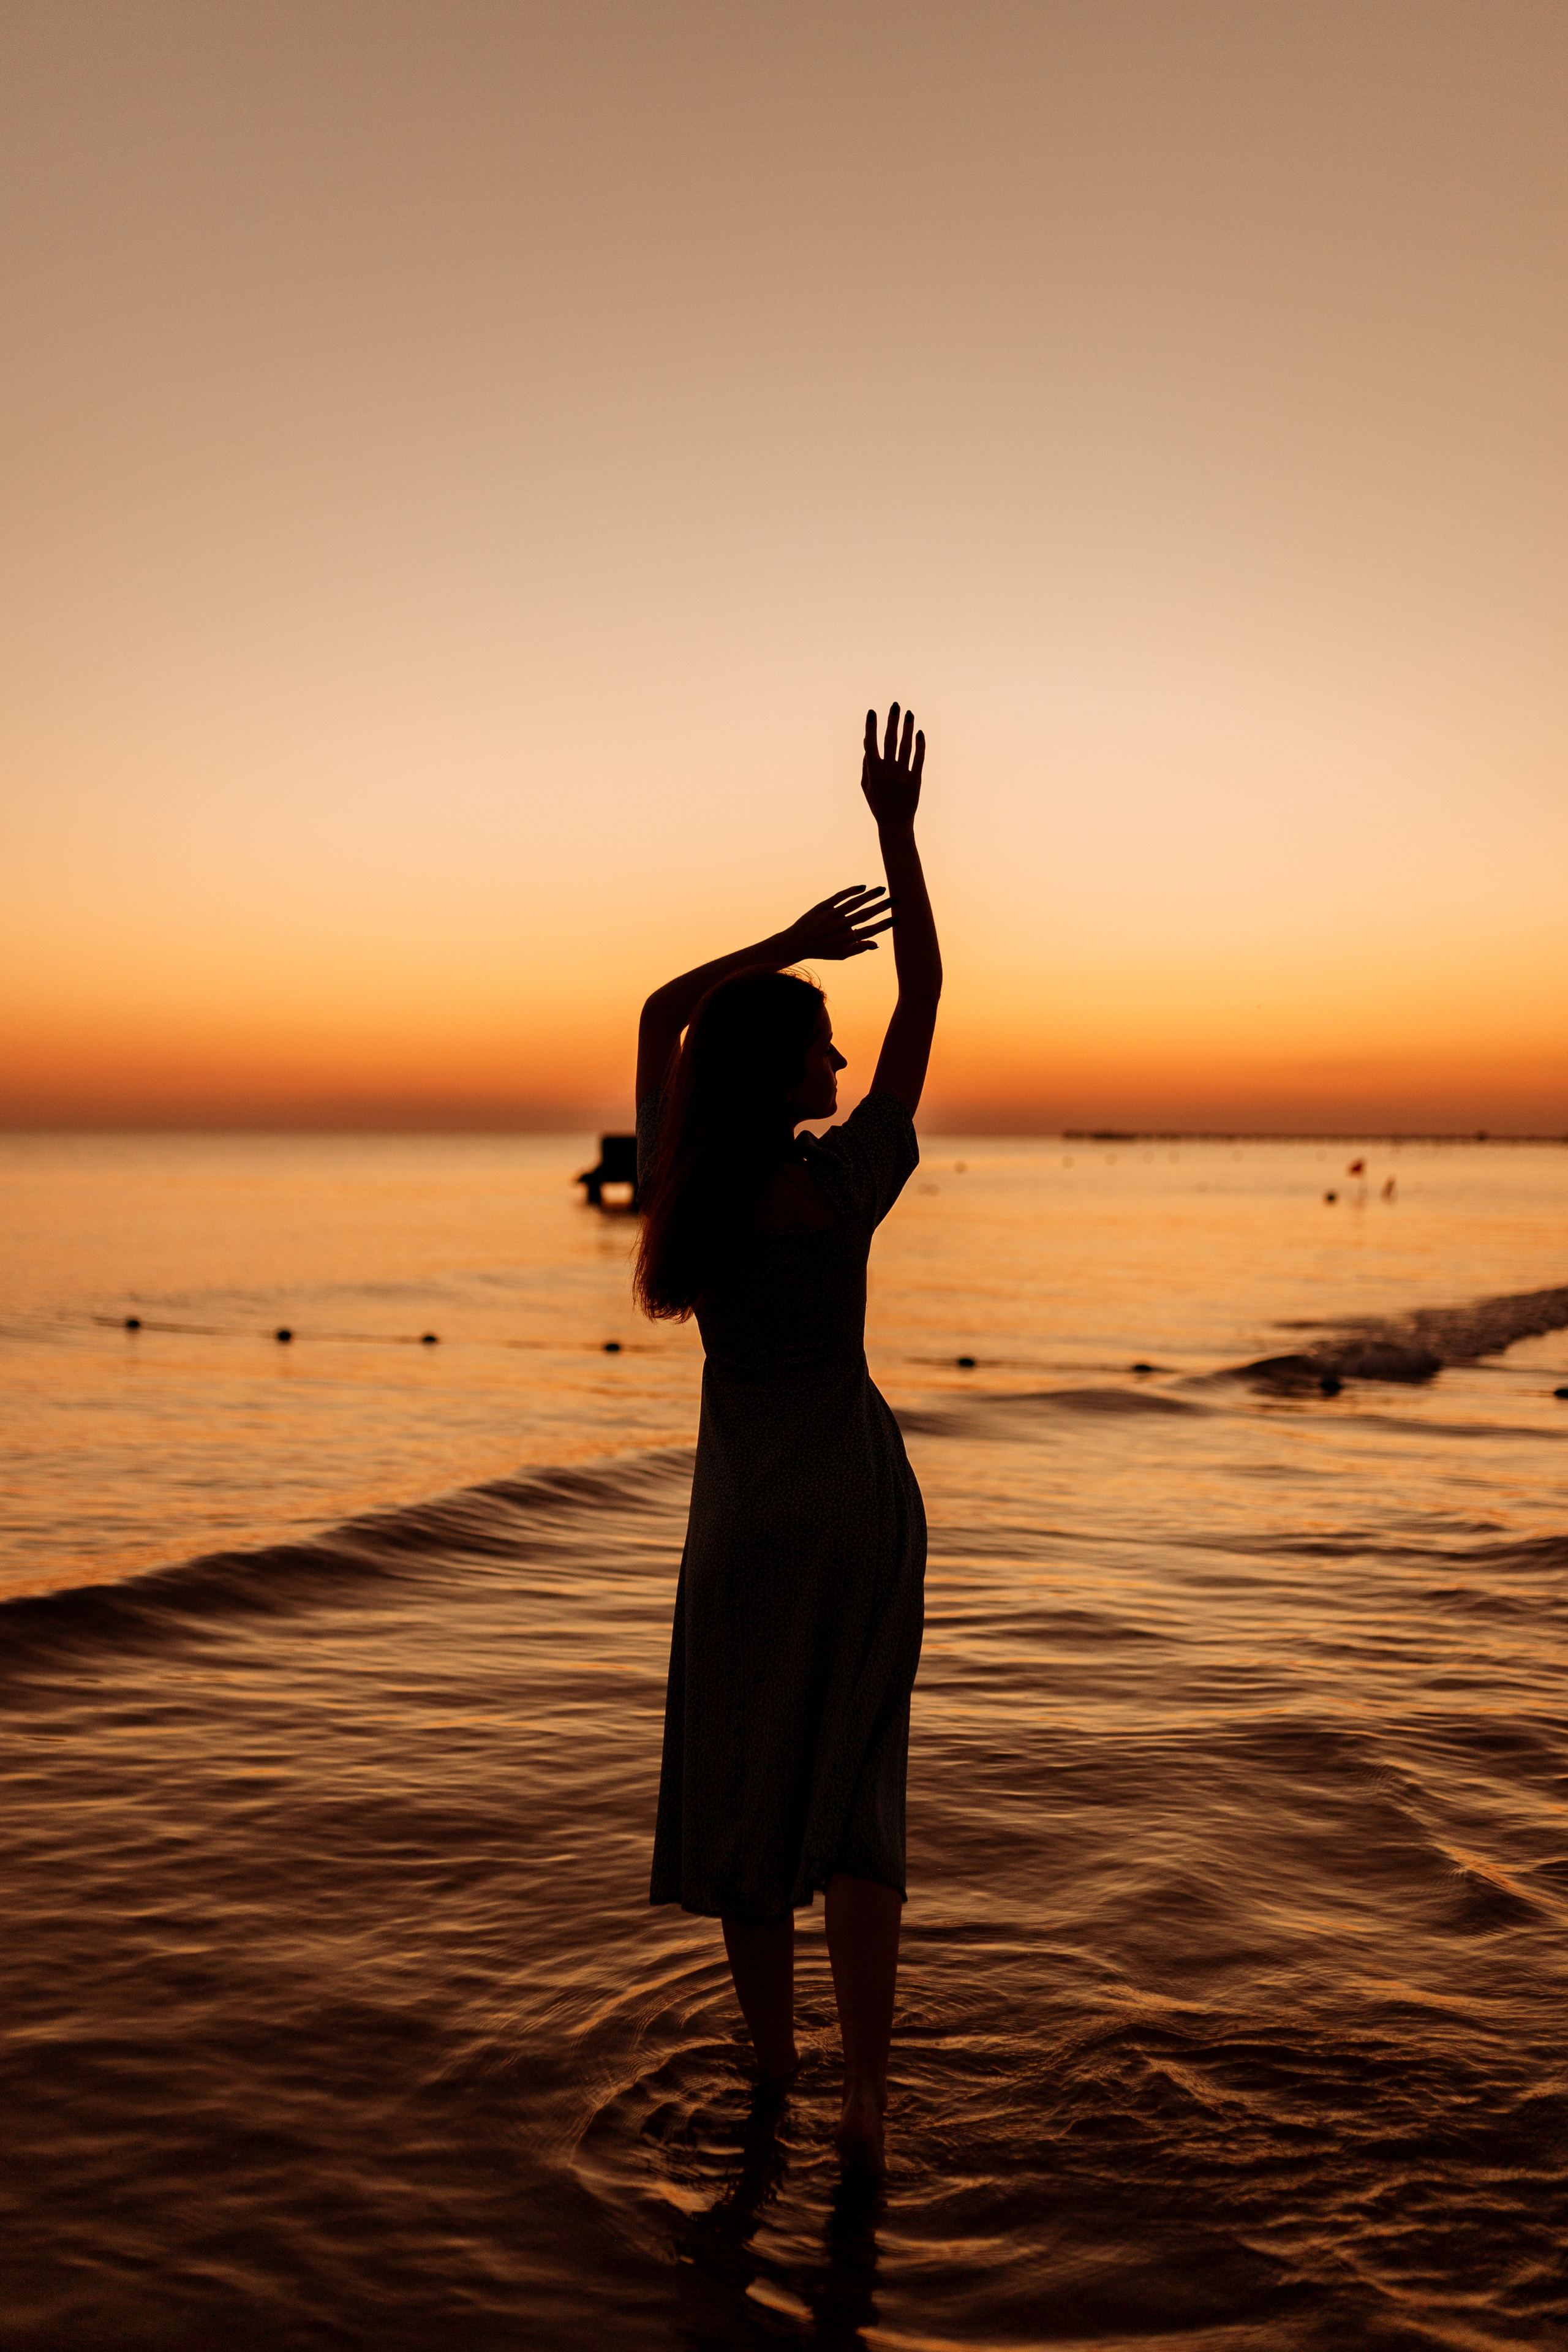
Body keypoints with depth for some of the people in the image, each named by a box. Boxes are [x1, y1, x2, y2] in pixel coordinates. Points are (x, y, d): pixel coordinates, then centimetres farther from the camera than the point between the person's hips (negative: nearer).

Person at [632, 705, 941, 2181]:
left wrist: (788, 942, 1)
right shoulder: (848, 1179, -13)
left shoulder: (680, 1187, -9)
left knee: (740, 1792, 13)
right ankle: (866, 2091, -2)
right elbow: (925, 991, -5)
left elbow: (655, 1016, 7)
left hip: (744, 1516, 1)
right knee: (854, 1794, 8)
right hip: (863, 1504, 0)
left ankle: (770, 2069, 24)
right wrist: (897, 827, -3)